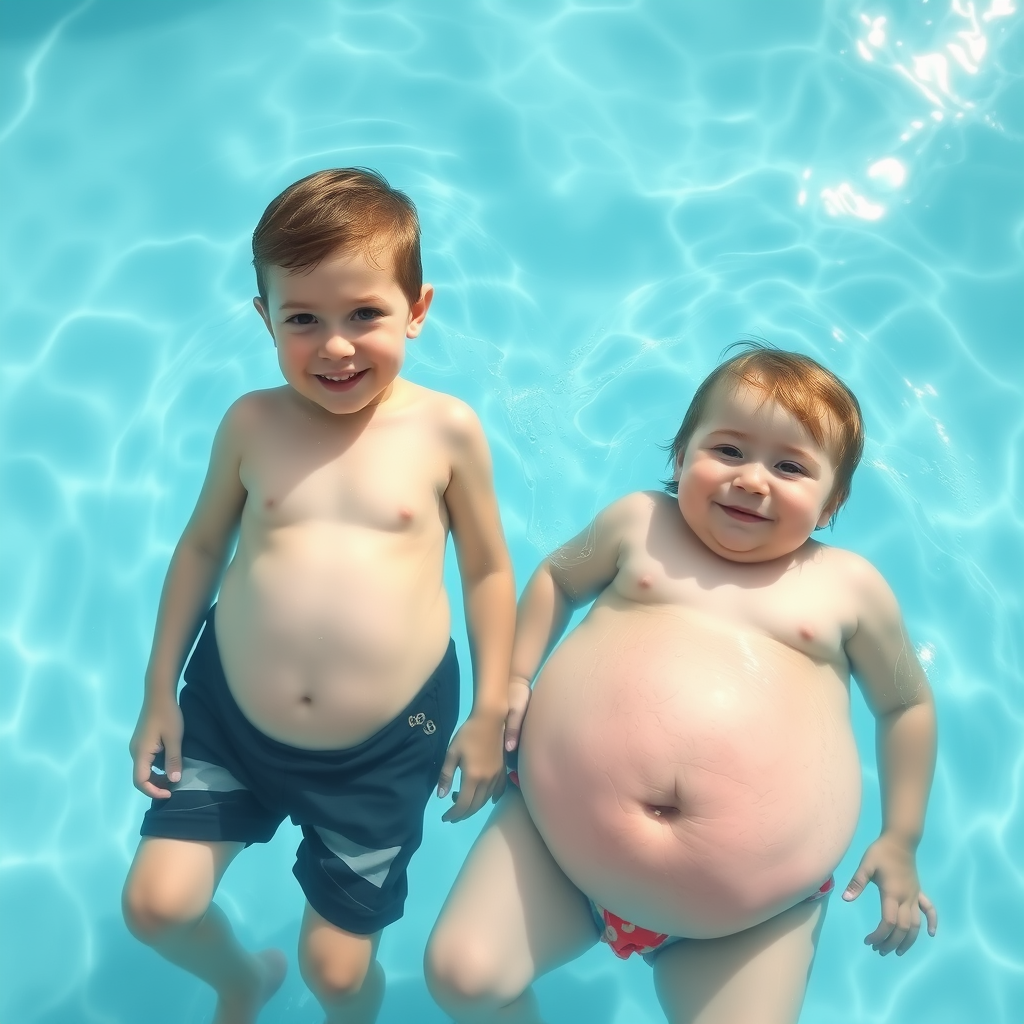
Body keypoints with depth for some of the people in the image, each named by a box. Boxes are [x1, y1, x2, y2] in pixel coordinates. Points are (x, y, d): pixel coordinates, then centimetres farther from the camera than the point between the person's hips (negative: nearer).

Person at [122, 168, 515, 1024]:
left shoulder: (446, 429, -11)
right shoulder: (251, 422, -6)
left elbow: (488, 568, -2)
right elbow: (202, 546, 6)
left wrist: (491, 711, -2)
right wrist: (160, 690, 8)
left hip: (384, 747, -2)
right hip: (229, 715, 3)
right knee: (156, 903, 6)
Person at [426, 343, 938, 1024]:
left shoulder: (850, 586, 4)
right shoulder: (639, 522, 6)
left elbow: (907, 703, 17)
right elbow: (557, 577, 23)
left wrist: (901, 841, 14)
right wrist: (514, 679, 12)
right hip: (564, 835, 1)